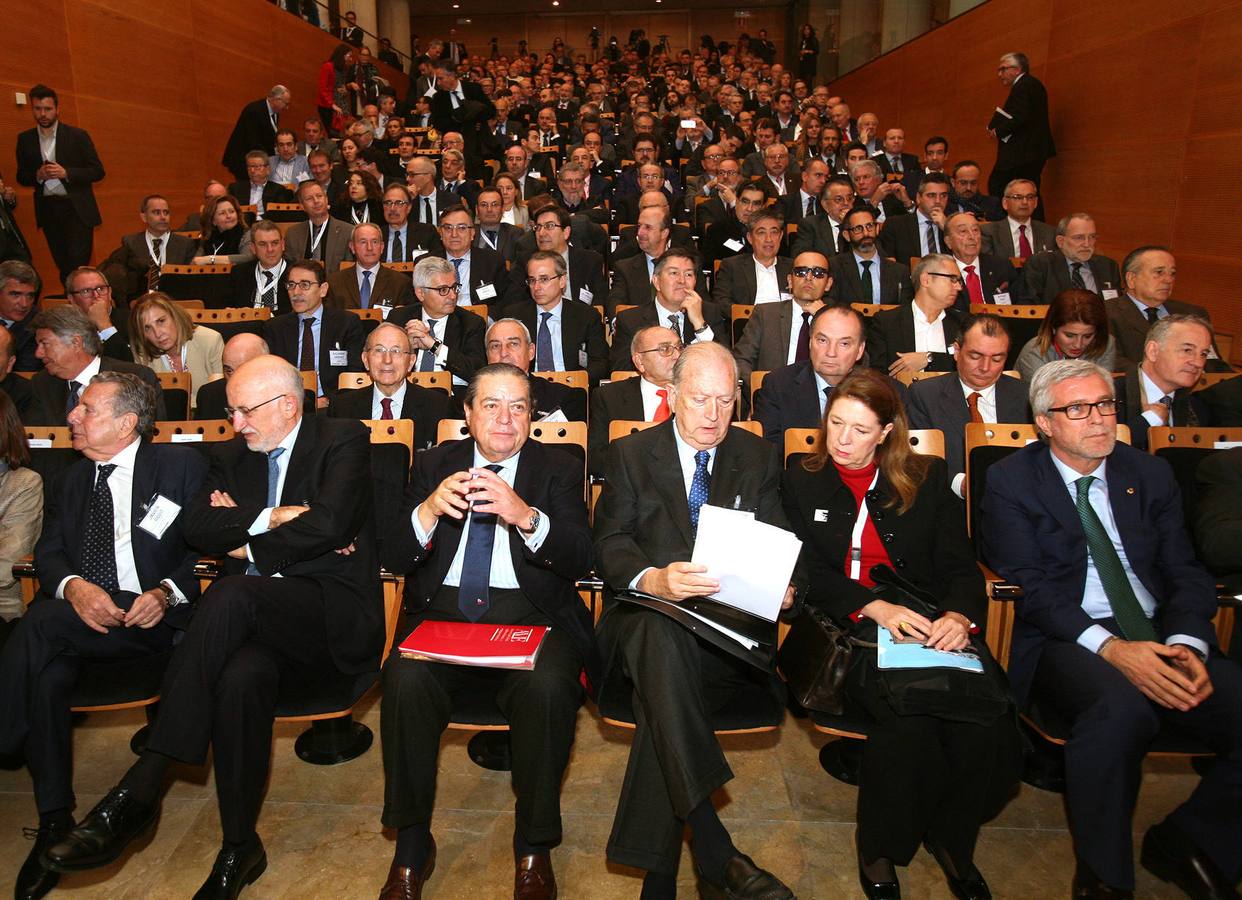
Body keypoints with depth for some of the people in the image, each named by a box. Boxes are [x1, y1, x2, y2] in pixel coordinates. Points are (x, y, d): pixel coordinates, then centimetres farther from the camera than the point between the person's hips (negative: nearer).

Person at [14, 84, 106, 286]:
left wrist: (66, 173, -16)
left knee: (78, 264, -11)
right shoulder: (25, 139, 9)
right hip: (47, 208, 3)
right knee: (63, 265, 7)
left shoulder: (78, 136, -1)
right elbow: (21, 176, 13)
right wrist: (38, 175, -10)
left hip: (77, 208, -3)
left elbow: (98, 171, -3)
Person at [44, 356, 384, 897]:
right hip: (261, 620, 4)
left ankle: (139, 789, -27)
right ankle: (240, 849, -14)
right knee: (241, 677, -31)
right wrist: (270, 519, -9)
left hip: (333, 612, -4)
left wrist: (246, 547, -3)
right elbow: (195, 526, 5)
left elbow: (329, 524, -15)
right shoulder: (232, 456, 19)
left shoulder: (343, 441, 1)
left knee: (231, 593, -33)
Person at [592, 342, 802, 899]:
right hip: (644, 618, 0)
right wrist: (652, 579, -24)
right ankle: (714, 853, -38)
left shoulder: (759, 459, 17)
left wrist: (780, 584, -15)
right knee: (662, 634, -39)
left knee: (665, 690, -34)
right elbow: (610, 543, -1)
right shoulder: (630, 454, 11)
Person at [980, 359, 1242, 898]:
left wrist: (1187, 643, -10)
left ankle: (1185, 842, 5)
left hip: (1160, 637, 5)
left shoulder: (1151, 475, 16)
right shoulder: (1011, 480, 2)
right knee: (1122, 708, -36)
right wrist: (1109, 647, -21)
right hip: (1065, 643, -4)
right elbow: (1027, 585, -8)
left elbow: (1185, 571, 11)